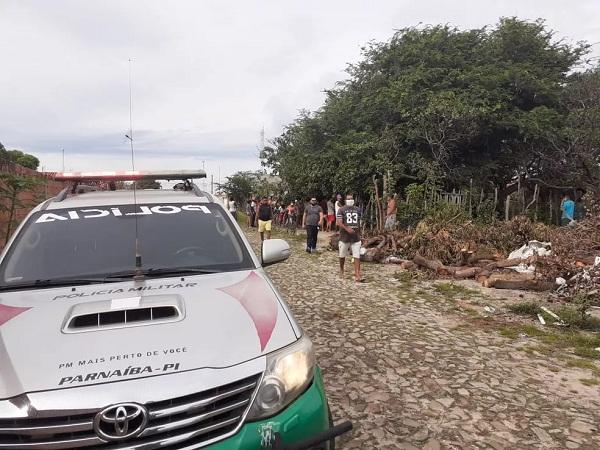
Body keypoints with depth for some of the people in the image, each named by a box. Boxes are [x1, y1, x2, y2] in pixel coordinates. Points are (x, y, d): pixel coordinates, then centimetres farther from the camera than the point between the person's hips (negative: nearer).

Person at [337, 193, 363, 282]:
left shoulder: (357, 210, 11)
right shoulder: (341, 210, -4)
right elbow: (339, 223, -13)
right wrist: (347, 229, -27)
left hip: (356, 237, 3)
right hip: (344, 237, -2)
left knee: (357, 256, -6)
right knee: (342, 255, 13)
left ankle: (357, 275, -9)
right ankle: (341, 270, 36)